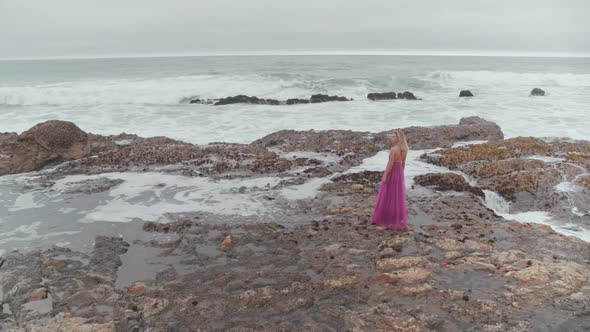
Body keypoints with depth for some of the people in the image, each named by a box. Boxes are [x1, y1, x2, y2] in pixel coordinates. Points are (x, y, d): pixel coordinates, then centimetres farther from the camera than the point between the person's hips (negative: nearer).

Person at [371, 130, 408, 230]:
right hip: (399, 172, 7)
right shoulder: (404, 149, 2)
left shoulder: (393, 149, -22)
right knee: (398, 197, 13)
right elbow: (403, 163, 10)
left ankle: (380, 218, 16)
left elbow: (390, 164, -22)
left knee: (387, 196, 5)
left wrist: (385, 176, -16)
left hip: (391, 172, -7)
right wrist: (401, 174, 19)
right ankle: (399, 220, 17)